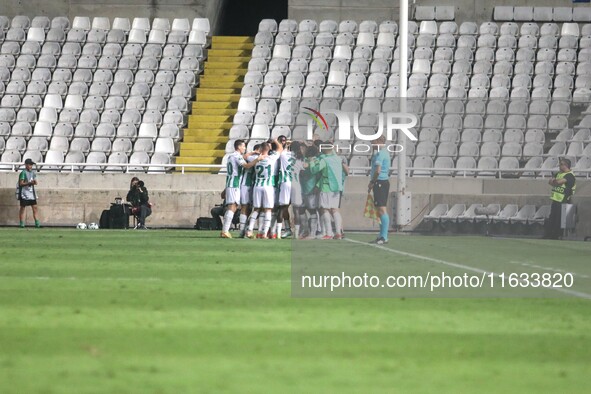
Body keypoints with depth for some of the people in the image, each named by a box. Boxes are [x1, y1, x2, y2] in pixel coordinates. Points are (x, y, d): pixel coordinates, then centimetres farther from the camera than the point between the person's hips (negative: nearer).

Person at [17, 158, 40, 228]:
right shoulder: (23, 173, -9)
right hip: (24, 194, -6)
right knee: (23, 208, 0)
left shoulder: (33, 173, 12)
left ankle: (37, 223, 1)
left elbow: (35, 182, 10)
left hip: (31, 193, 6)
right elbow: (21, 183, -14)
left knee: (35, 208, 1)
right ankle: (21, 223, 5)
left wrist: (34, 182, -14)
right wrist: (29, 183, -26)